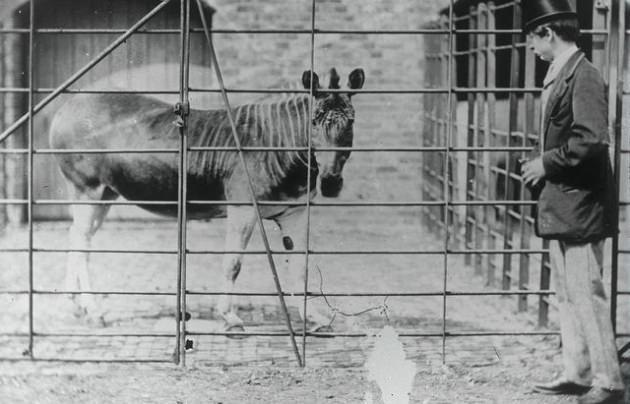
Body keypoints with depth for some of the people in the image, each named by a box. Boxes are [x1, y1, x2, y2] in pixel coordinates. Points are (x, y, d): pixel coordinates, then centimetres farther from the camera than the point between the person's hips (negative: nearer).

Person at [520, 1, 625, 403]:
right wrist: (541, 167, 9)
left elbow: (591, 141, -24)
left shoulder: (584, 76, -16)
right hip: (559, 205, 10)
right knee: (567, 295, 14)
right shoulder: (557, 76, 14)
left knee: (586, 293, -7)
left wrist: (546, 163, -15)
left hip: (580, 206, -10)